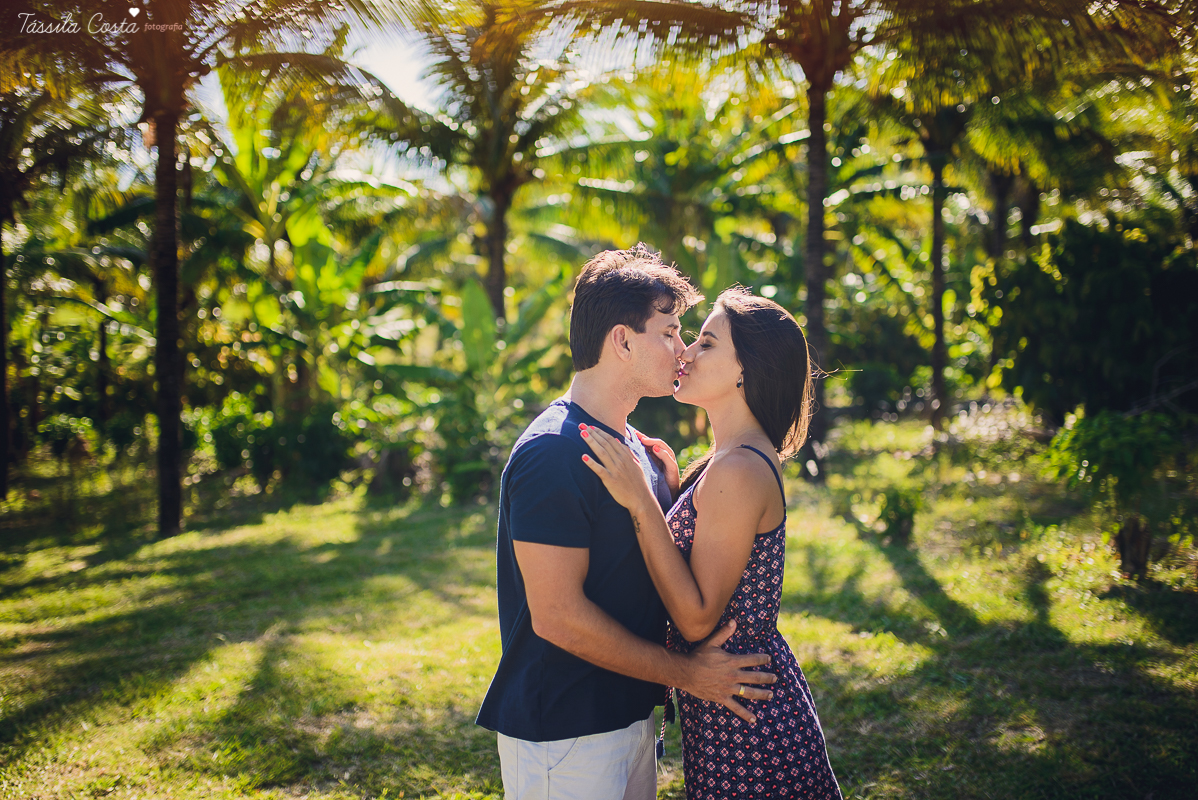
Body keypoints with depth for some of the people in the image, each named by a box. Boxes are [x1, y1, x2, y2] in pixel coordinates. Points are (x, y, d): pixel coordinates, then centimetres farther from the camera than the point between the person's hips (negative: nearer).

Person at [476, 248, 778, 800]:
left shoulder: (634, 445, 11)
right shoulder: (552, 455, -20)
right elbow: (557, 616, -23)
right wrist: (686, 673, -16)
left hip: (628, 713, 9)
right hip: (563, 735, -9)